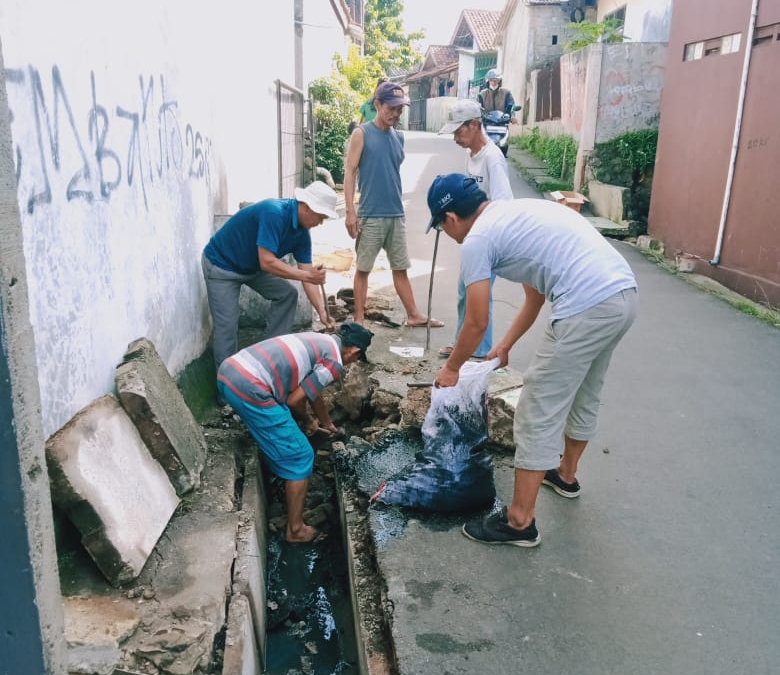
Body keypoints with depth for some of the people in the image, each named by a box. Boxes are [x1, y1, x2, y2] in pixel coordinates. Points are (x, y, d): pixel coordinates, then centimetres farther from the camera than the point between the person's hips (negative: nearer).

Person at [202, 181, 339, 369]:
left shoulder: (302, 233, -8)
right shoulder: (274, 213, -33)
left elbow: (307, 274, -8)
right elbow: (267, 262, -37)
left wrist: (322, 311, -15)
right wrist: (305, 275, -36)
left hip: (252, 266, 8)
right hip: (221, 264, -8)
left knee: (287, 294, 1)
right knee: (227, 327, -11)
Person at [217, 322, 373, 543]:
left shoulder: (319, 341, 26)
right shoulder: (334, 363, -1)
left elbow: (313, 392, 39)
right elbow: (294, 400, -2)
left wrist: (327, 423, 54)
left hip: (228, 371, 9)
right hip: (250, 389, -9)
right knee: (300, 457, 6)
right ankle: (296, 529, 19)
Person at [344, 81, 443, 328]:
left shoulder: (399, 137, 11)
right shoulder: (362, 134, -5)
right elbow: (350, 172, -8)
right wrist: (350, 211, -15)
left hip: (396, 215, 5)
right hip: (370, 215, -5)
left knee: (400, 268, 12)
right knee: (363, 269, 4)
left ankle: (414, 315, 19)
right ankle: (359, 319, 12)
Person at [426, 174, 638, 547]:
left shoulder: (476, 240, -2)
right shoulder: (517, 214, 25)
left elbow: (476, 324, 2)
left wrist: (451, 368, 19)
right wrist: (505, 346, 39)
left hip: (587, 309, -10)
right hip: (624, 294, 10)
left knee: (539, 413, 2)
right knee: (583, 396, 28)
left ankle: (520, 521, 13)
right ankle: (566, 475, 49)